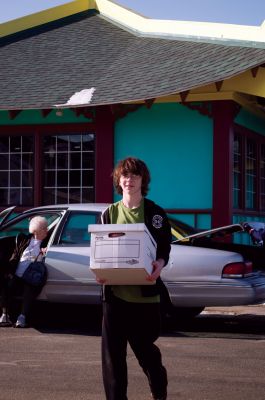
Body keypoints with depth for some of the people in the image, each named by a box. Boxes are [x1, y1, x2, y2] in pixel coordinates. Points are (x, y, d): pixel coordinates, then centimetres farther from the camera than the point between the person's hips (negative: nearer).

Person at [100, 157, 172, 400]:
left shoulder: (156, 213, 4)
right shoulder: (109, 214, 9)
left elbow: (165, 248, 3)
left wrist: (160, 263, -19)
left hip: (145, 293, -1)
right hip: (114, 291, 2)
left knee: (145, 348, 9)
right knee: (112, 352, -1)